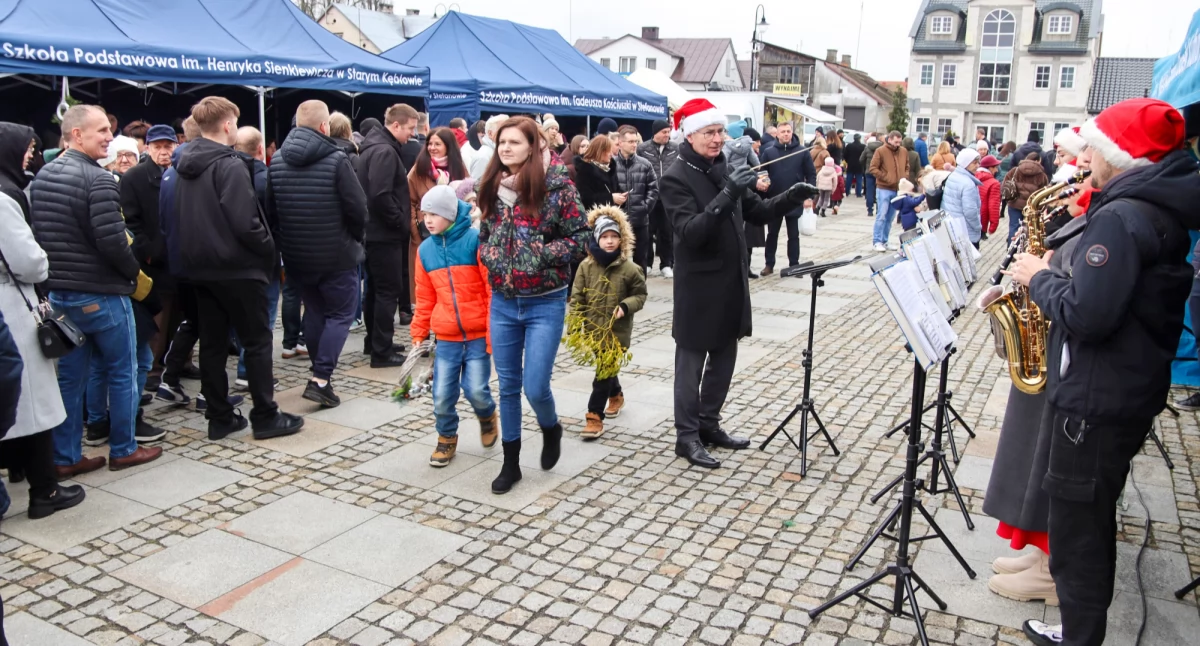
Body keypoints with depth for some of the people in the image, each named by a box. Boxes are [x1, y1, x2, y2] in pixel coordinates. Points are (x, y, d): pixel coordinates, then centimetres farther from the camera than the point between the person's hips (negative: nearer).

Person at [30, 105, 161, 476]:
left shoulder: (41, 177, 9)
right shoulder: (98, 179, -17)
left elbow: (34, 234, 12)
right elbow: (112, 241, -24)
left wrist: (57, 273, 18)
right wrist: (134, 272, -7)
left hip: (58, 292, 8)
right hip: (101, 293, -7)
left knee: (69, 378, 13)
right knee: (122, 373, 8)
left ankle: (65, 458, 19)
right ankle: (123, 450, 17)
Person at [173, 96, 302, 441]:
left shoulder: (186, 166, 11)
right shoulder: (230, 165, -15)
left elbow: (181, 219, 15)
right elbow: (244, 222, -22)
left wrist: (194, 253, 18)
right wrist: (270, 250, -9)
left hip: (200, 266, 8)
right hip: (236, 266, -8)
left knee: (212, 343, 9)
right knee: (257, 341, 1)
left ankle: (219, 418, 15)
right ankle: (265, 417, 5)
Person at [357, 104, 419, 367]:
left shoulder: (374, 147, 16)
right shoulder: (385, 151, -17)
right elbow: (381, 195, -27)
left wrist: (400, 221, 13)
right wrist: (400, 222, -15)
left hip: (374, 231, 10)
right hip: (384, 233, -10)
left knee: (376, 288, 17)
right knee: (388, 291, -5)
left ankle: (374, 342, 27)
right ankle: (382, 351, 0)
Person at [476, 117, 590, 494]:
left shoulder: (557, 186, -10)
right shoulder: (493, 188, 5)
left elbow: (581, 239, -9)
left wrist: (538, 254, -18)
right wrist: (491, 257, -5)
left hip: (545, 303, -4)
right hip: (502, 302, 5)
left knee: (535, 387, -3)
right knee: (508, 386, 11)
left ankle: (551, 429, 31)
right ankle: (510, 462, 25)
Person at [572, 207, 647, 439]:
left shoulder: (630, 268, -9)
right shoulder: (586, 266, -4)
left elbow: (640, 295, 2)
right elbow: (577, 298, -1)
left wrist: (626, 306, -18)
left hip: (617, 332, -3)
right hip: (593, 329, 3)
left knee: (604, 373, -5)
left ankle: (595, 416, 0)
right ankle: (616, 396, 48)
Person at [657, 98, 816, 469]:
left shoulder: (725, 170, 8)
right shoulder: (676, 178, -14)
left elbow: (758, 212, 13)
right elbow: (690, 232, -26)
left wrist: (792, 197, -4)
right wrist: (727, 196, -36)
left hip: (732, 282, 7)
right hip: (698, 287, -7)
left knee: (724, 359, 16)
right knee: (692, 363, 4)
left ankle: (709, 424, 31)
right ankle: (687, 436, 15)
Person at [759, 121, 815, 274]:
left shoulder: (802, 152, -2)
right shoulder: (768, 152, -1)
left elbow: (811, 175, -1)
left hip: (795, 201, 0)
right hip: (774, 201, 1)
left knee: (793, 235, 9)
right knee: (772, 234, 11)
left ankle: (794, 265, 16)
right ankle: (769, 264, 20)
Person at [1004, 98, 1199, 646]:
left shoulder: (1120, 218, -22)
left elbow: (1085, 315, -29)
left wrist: (1040, 278, -13)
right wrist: (1057, 275, 7)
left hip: (1098, 399, -10)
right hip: (1132, 388, 10)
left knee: (1078, 523, 2)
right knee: (1090, 515, 23)